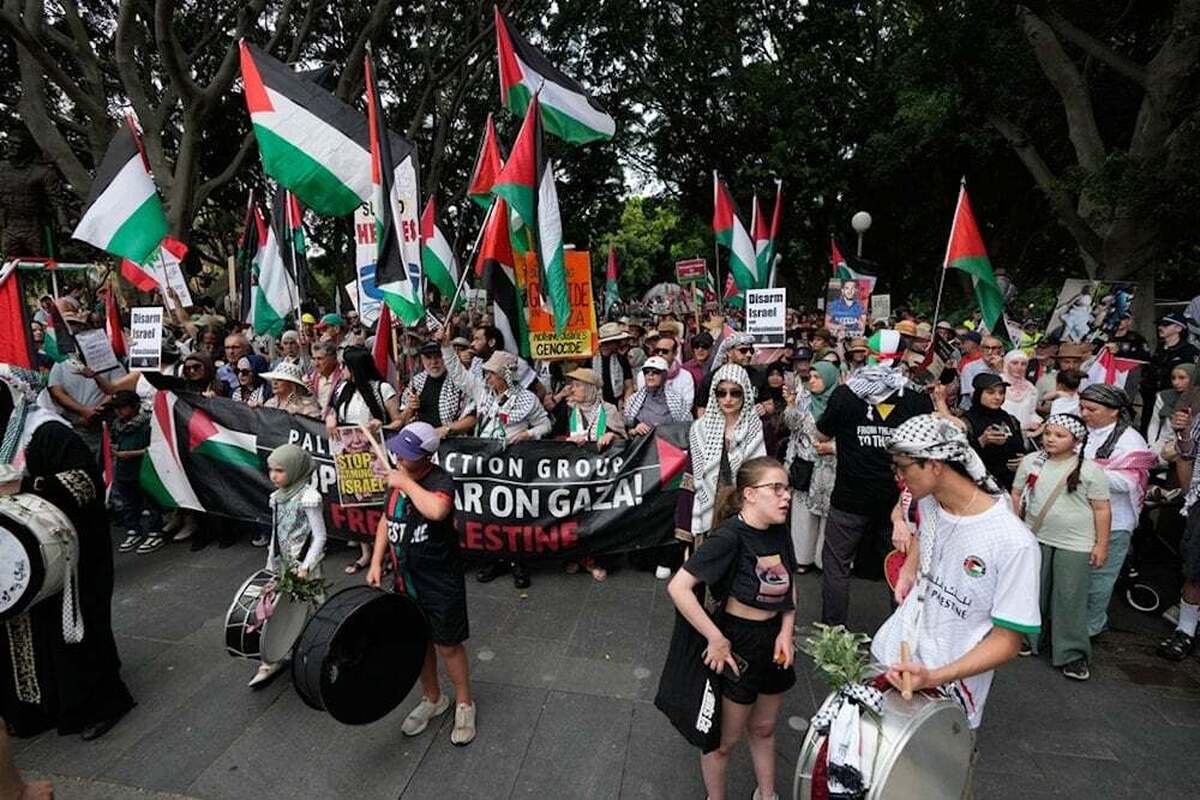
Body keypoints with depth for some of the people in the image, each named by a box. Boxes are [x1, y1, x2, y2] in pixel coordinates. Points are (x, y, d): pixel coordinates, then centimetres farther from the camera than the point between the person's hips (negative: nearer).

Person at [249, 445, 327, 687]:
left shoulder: (308, 497, -18)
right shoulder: (277, 497, 5)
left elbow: (319, 536, -18)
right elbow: (275, 534, 14)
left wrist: (306, 567, -24)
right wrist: (270, 565, 14)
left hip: (302, 567, -7)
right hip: (281, 566, 7)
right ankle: (271, 661, 22)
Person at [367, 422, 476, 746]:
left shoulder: (440, 480, -21)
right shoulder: (397, 478, 2)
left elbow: (437, 510, -44)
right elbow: (386, 521, 14)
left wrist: (407, 483, -29)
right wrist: (376, 563, 6)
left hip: (440, 583, -7)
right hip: (406, 579, 7)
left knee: (448, 645, 6)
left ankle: (464, 704, 29)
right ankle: (432, 698, 42)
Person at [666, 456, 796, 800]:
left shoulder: (779, 531, -5)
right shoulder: (729, 536, -27)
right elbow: (678, 587, -31)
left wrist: (786, 632, -4)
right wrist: (716, 640, -25)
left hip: (774, 638, 6)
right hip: (739, 643, -6)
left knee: (763, 728, 28)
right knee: (725, 738, 15)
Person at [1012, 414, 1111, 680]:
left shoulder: (1089, 470, -6)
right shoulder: (1031, 461, 1)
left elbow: (1102, 509, -4)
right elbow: (1017, 495, 8)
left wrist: (1101, 544, -6)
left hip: (1075, 546, -3)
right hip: (1034, 539, 3)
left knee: (1070, 600, 2)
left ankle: (1073, 654, 15)